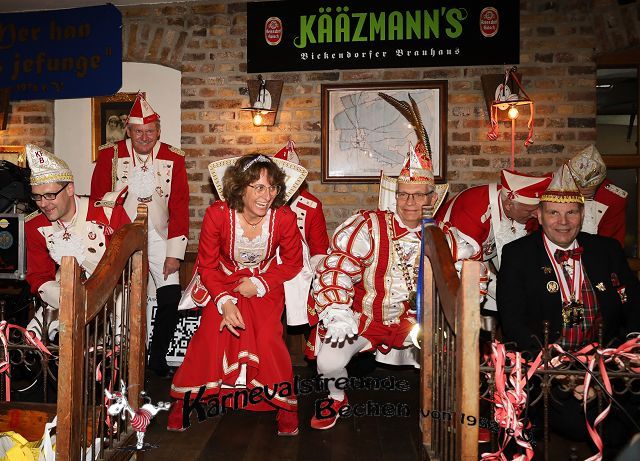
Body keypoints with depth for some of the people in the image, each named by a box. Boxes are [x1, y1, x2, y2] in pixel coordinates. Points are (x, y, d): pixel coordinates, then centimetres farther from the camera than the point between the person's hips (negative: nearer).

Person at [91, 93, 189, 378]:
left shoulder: (173, 159, -3)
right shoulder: (109, 155, -3)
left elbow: (179, 208, -4)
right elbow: (98, 203, 1)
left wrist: (174, 254, -7)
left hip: (157, 236, 1)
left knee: (171, 295, -9)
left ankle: (158, 357, 11)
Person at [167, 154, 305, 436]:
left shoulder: (285, 218, -20)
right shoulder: (217, 214, -20)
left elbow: (292, 263, -3)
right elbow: (207, 266, -9)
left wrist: (259, 283, -14)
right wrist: (225, 301, -23)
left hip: (265, 284, 0)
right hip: (224, 283, 0)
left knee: (267, 337, -20)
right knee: (211, 331, -19)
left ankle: (285, 404, 5)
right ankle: (183, 401, 5)